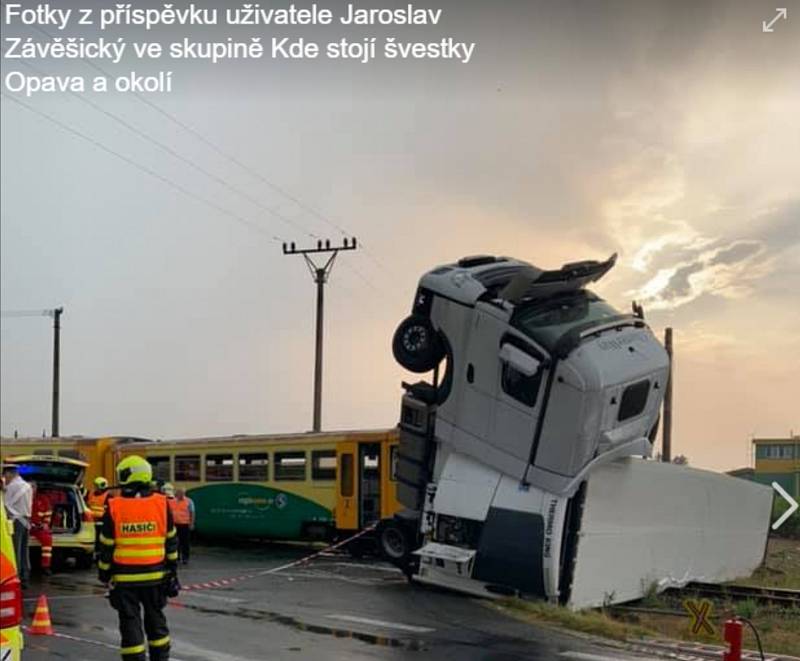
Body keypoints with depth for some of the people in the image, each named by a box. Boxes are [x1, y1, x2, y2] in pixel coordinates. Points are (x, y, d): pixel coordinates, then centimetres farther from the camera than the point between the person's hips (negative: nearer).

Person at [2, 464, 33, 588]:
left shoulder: (12, 486, -10)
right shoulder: (27, 486, 16)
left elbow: (7, 504, -11)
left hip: (16, 520, -8)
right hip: (26, 521, 8)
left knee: (15, 552, -7)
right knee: (24, 551, 10)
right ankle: (25, 579, 11)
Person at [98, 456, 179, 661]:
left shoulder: (114, 507, -8)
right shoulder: (161, 504, -3)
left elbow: (106, 546, -4)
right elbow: (171, 542, 3)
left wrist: (104, 574, 9)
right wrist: (172, 570, 12)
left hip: (125, 578, -2)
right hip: (156, 575, 2)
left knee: (130, 623, 5)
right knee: (156, 619, 17)